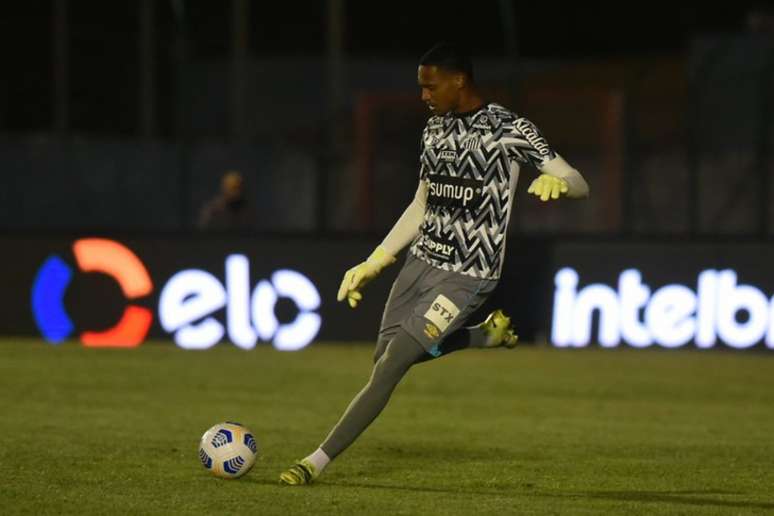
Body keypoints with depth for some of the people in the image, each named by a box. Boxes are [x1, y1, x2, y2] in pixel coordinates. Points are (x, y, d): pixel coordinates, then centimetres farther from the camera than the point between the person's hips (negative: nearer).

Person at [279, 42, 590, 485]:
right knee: (388, 356, 12)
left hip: (465, 276, -8)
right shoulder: (436, 129, 11)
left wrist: (556, 182, -35)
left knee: (389, 367, -15)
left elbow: (580, 184, -11)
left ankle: (318, 462, -12)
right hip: (420, 261, 8)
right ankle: (488, 335, 30)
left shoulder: (510, 129, -9)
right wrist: (375, 262, 17)